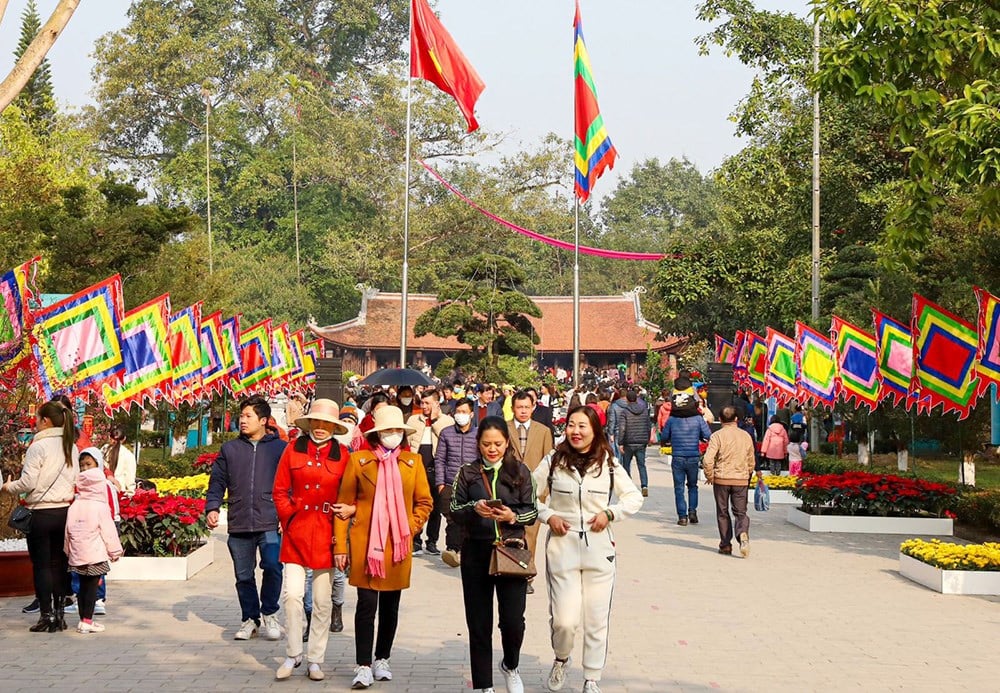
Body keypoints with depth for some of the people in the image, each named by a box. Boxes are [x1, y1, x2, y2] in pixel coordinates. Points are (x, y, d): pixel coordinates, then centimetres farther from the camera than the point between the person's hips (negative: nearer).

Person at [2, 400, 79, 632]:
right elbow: (75, 481, 11)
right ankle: (59, 614, 15)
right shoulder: (71, 447, 8)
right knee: (59, 563, 11)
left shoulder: (38, 446, -12)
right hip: (64, 511, 6)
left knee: (41, 565, 3)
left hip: (41, 513, -6)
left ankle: (46, 616, 4)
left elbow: (27, 483, -13)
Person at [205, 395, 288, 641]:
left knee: (272, 567, -17)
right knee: (244, 575, 9)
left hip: (270, 524, -3)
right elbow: (217, 482, 14)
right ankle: (250, 619, 24)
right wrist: (212, 508, -2)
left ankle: (269, 613, 5)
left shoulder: (280, 448, 5)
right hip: (239, 526, 3)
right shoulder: (230, 449, 13)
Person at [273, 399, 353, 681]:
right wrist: (289, 519, -3)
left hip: (325, 533, 0)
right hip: (297, 531, 0)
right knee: (292, 595, -7)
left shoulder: (342, 455, 3)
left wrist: (350, 509, -9)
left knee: (323, 601, 6)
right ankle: (293, 655, 11)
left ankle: (315, 660, 19)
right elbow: (280, 491, 6)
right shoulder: (293, 450, 3)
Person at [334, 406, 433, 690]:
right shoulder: (359, 459, 0)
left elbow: (425, 502, 12)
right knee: (366, 604, -5)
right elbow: (344, 504, 1)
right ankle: (363, 666, 1)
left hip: (398, 547, 3)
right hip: (366, 544, -2)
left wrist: (411, 527, -3)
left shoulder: (413, 461, 6)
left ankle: (382, 660, 26)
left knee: (390, 605, 11)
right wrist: (340, 546, -3)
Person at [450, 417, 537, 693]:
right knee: (479, 623, 5)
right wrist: (474, 509, -17)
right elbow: (454, 511, 3)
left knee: (513, 621, -8)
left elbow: (532, 511, 4)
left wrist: (513, 516, -16)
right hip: (476, 553, 1)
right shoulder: (468, 473, 7)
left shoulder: (520, 471, 5)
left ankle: (510, 666, 24)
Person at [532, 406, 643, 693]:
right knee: (564, 620, -6)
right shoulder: (554, 460, 0)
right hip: (562, 547, -1)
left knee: (597, 620, 6)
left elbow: (635, 498, 10)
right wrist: (548, 516, -6)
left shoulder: (608, 464, 2)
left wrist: (610, 513, -6)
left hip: (599, 549, 1)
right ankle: (561, 659, 27)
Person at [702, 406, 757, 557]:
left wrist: (709, 476, 0)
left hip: (721, 478, -2)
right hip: (741, 480, 2)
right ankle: (743, 535, -22)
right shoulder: (746, 436, 6)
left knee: (723, 513, 10)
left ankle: (725, 545, 14)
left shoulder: (717, 436, -7)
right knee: (741, 512, 6)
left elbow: (708, 459, -15)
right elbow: (751, 461, 14)